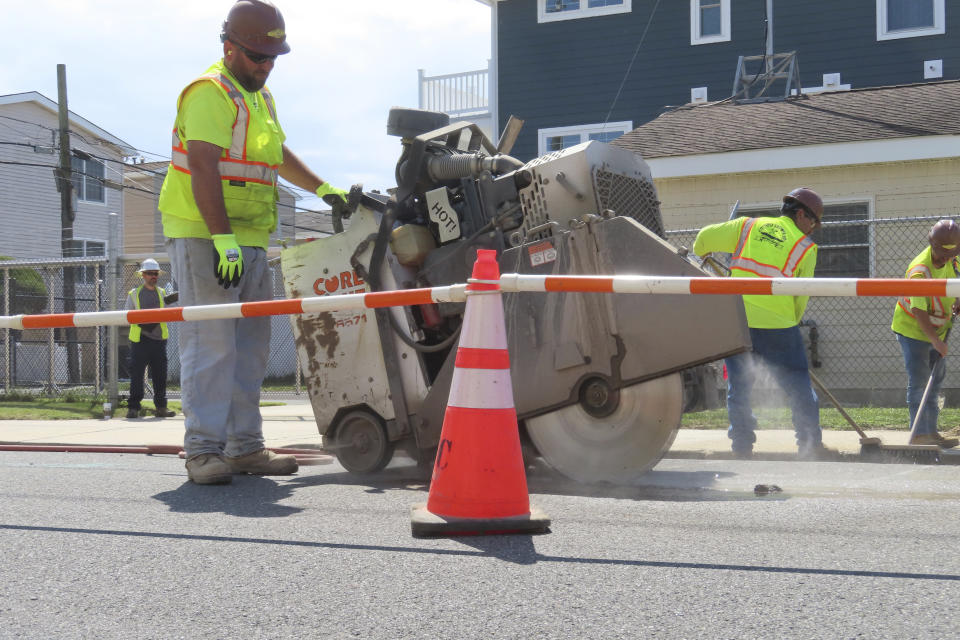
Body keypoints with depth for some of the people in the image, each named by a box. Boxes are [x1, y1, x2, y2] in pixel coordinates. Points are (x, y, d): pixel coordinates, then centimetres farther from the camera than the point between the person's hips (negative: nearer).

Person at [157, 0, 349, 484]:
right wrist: (222, 240, -28)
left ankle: (244, 447, 16)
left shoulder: (260, 98, 20)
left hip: (250, 241, 9)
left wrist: (322, 189, 34)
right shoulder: (211, 93, -11)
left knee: (250, 346, 9)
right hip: (204, 237, -9)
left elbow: (278, 154, 37)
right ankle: (203, 451, -7)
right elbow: (203, 169, -21)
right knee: (211, 343, -11)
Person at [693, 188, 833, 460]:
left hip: (736, 320, 3)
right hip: (778, 324, -2)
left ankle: (741, 445, 12)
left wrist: (698, 255, 34)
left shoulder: (749, 226, 11)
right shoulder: (805, 247, 5)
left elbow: (707, 236, 12)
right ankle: (810, 444, 13)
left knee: (739, 384, 12)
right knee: (798, 385, 9)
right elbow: (801, 295, 6)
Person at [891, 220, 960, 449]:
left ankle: (931, 432, 16)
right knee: (919, 381, -10)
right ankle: (919, 433, -7)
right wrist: (936, 341, -34)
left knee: (936, 377, 10)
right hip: (912, 329, -8)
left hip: (937, 329, 8)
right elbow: (919, 312, -31)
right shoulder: (919, 270, -29)